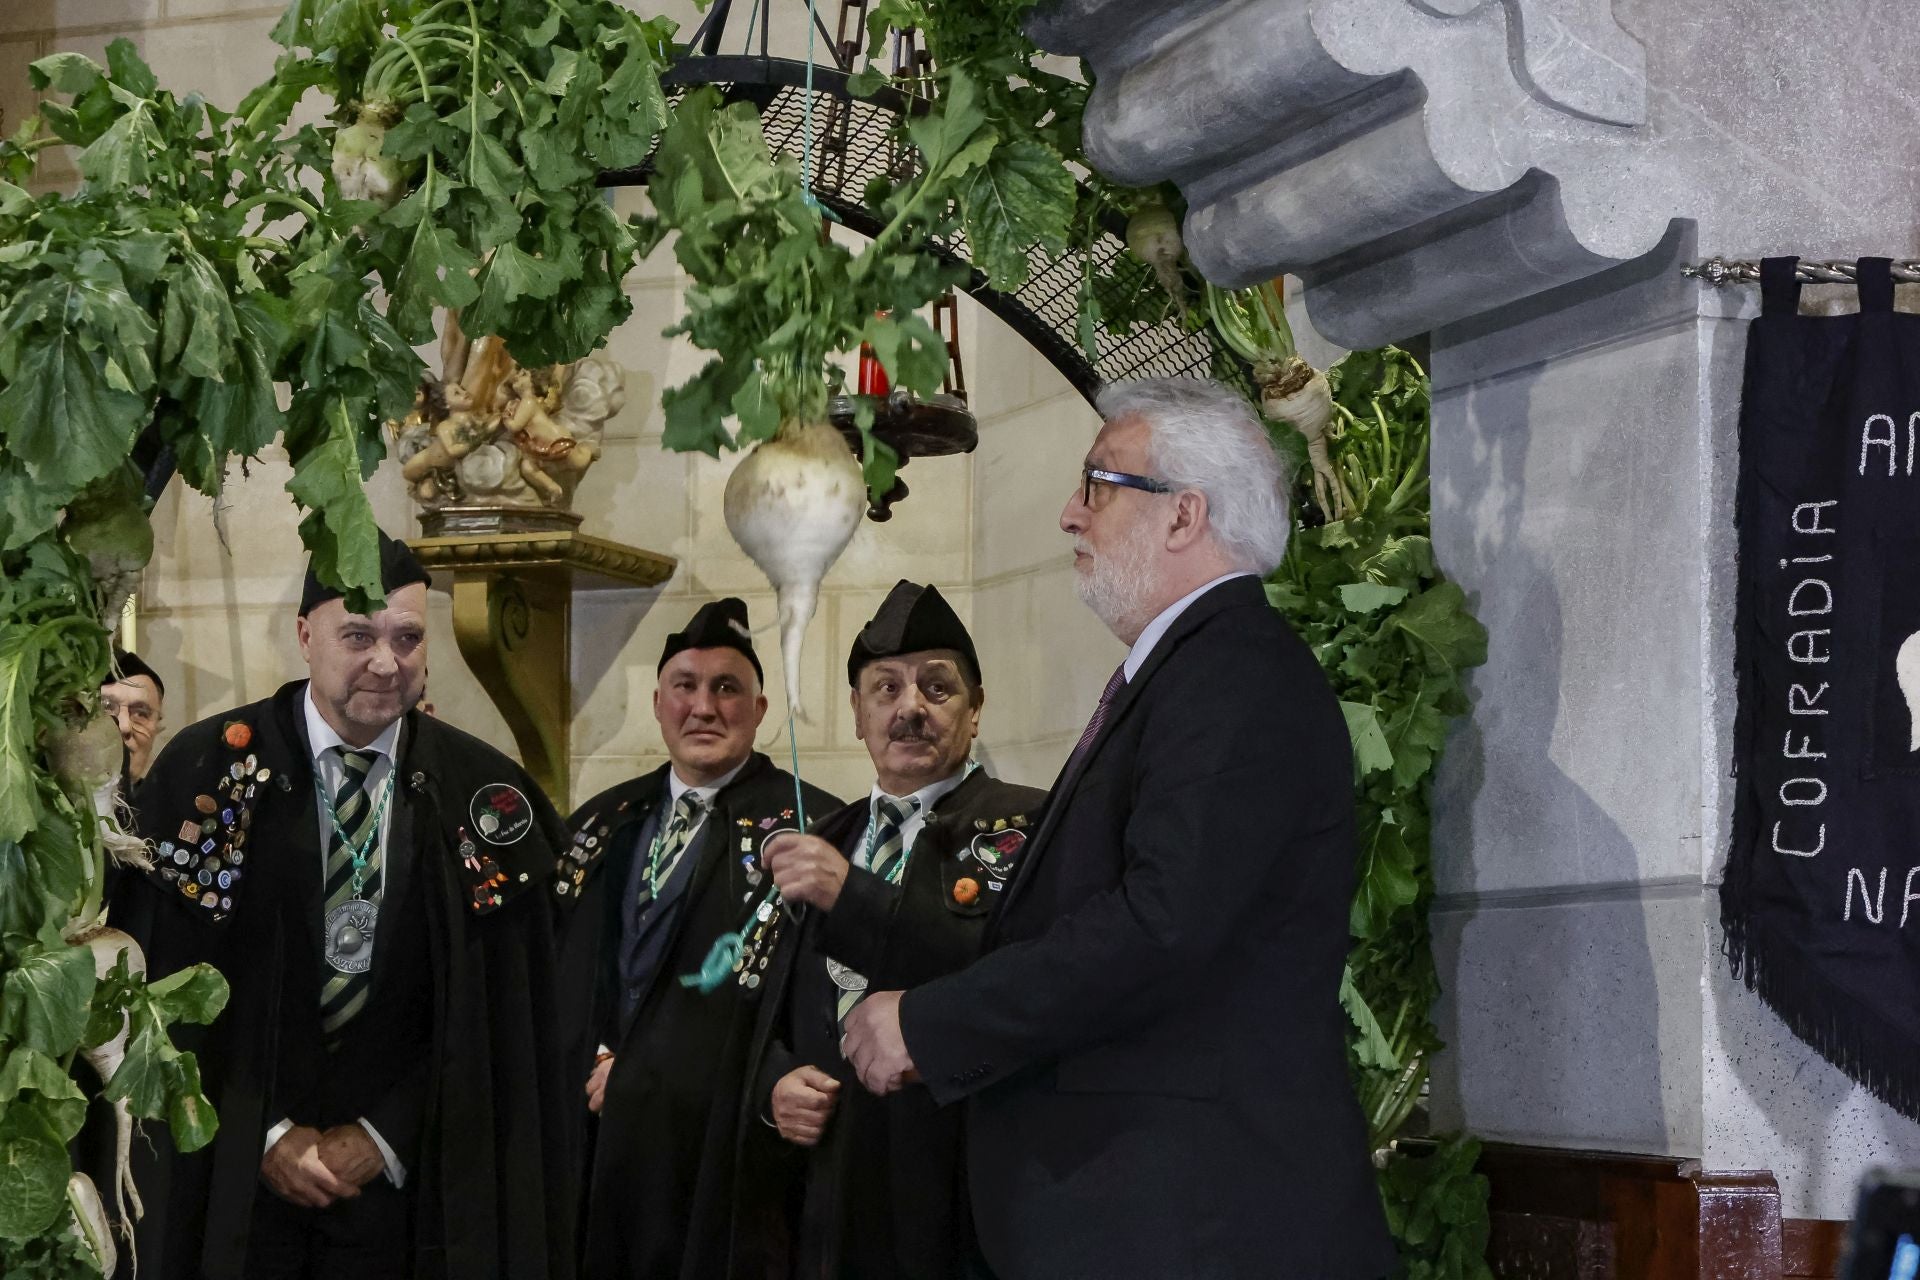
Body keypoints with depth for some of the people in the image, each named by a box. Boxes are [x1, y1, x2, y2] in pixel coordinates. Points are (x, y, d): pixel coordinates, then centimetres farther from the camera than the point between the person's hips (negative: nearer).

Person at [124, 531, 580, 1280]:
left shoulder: (482, 793, -1)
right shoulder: (207, 769, -5)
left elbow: (492, 1007, 1)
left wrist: (383, 1135, -5)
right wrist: (264, 1133, -8)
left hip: (397, 1183, 1)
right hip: (231, 1179, -1)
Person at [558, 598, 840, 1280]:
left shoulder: (807, 825, -7)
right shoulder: (602, 824, 14)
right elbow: (565, 969, 19)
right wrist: (594, 1063, 0)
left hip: (725, 1147, -5)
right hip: (600, 1142, 5)